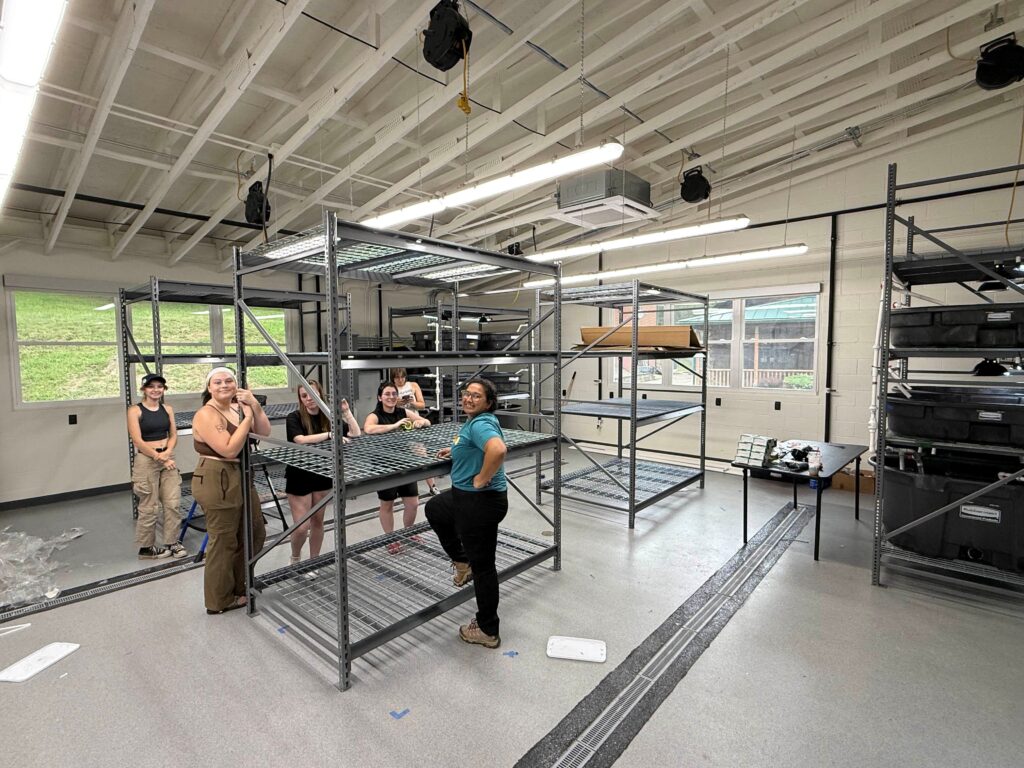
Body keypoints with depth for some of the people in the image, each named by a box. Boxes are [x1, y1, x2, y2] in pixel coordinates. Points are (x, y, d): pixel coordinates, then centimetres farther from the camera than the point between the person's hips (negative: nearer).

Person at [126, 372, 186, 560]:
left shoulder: (168, 409, 9)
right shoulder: (135, 410, -4)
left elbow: (173, 435, 8)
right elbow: (137, 441, -9)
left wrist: (167, 453, -9)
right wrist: (159, 457, -12)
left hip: (168, 458, 4)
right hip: (146, 461, -4)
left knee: (173, 503, 2)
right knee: (149, 507, 2)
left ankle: (171, 542, 15)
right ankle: (146, 547, 17)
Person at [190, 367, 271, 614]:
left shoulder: (237, 407, 8)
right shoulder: (206, 415, -15)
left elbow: (264, 433, 3)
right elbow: (229, 449, -23)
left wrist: (255, 407, -9)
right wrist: (247, 417, -19)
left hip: (241, 479, 9)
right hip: (218, 482, -9)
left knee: (255, 534, 17)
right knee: (224, 542, 3)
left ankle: (239, 586, 35)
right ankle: (220, 601, 21)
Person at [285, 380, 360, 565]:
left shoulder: (329, 417, 0)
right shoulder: (294, 418, -11)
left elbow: (356, 434, -6)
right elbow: (301, 440, -28)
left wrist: (347, 411, -11)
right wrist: (330, 435, -31)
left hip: (322, 475, 4)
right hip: (299, 476, -4)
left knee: (318, 521, 13)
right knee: (301, 527, -3)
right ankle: (295, 559, 27)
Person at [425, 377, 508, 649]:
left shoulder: (481, 424, -22)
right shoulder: (476, 421, 9)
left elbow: (498, 450, -41)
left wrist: (482, 479, -28)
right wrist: (456, 451, 21)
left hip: (481, 502, -11)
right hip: (465, 497, 11)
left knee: (482, 565, 3)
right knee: (434, 509, 31)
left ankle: (488, 631, 20)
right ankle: (462, 562, 36)